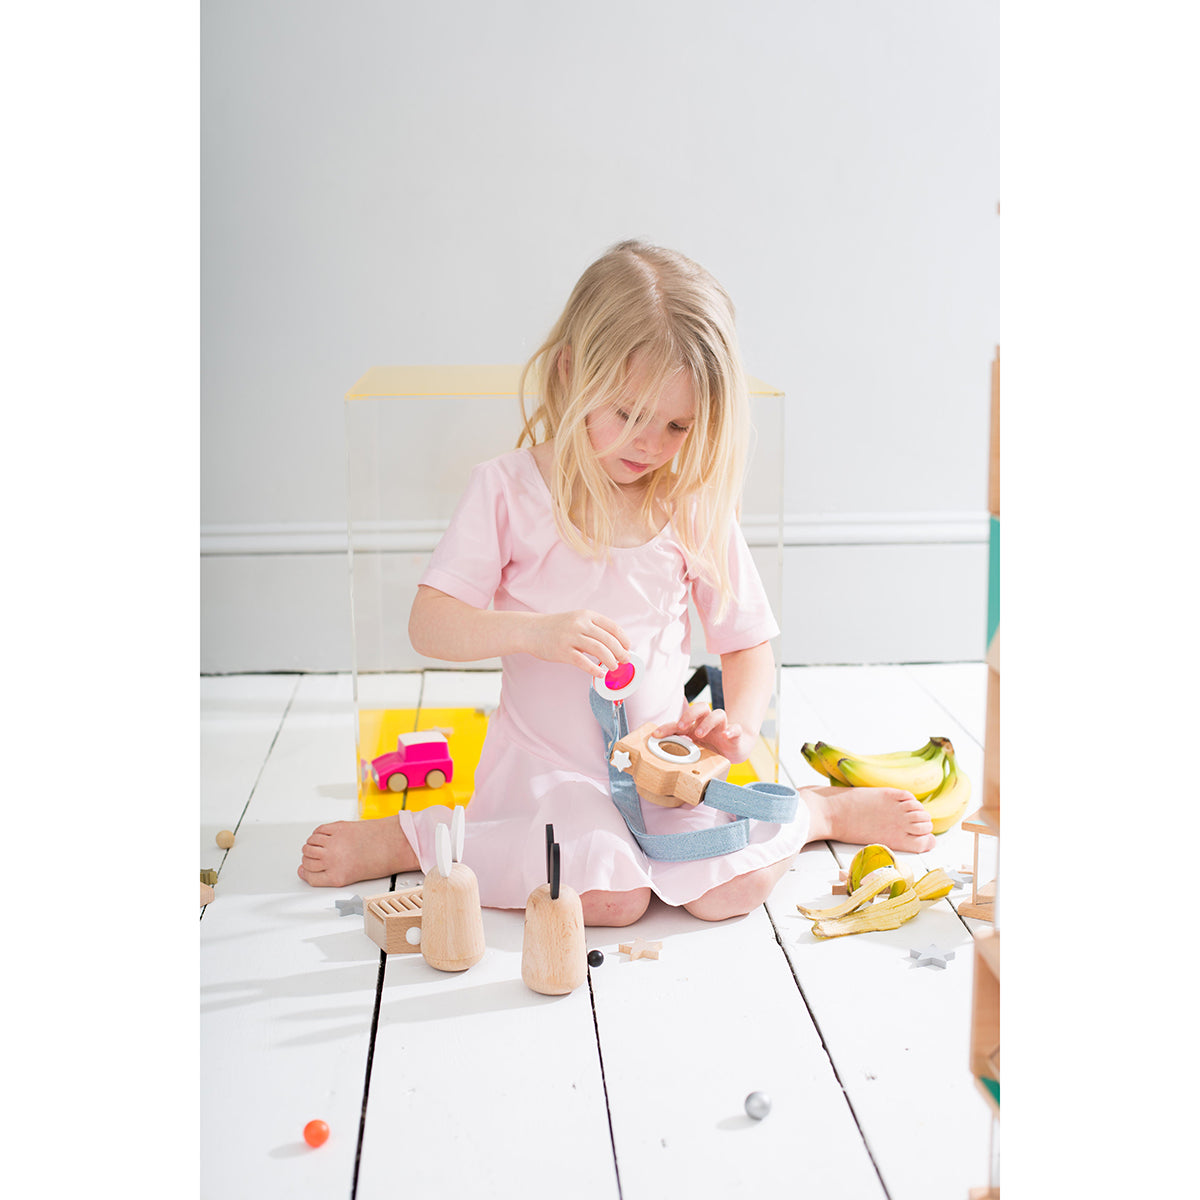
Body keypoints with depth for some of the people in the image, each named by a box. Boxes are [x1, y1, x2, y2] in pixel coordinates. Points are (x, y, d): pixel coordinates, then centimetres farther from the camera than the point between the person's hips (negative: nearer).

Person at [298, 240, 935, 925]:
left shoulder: (695, 505, 1)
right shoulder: (510, 490, -6)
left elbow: (748, 644, 8)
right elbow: (429, 626, -12)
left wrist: (740, 721, -13)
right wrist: (537, 631, -29)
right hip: (547, 761, -2)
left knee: (738, 884, -22)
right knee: (610, 897, -29)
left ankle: (819, 810, 10)